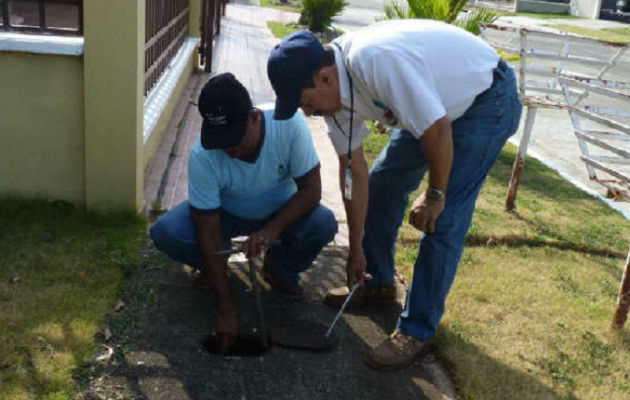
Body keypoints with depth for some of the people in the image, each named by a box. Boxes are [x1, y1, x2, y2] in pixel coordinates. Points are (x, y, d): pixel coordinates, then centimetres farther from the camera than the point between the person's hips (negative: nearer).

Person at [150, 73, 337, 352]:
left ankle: (279, 270, 2)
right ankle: (212, 268, 7)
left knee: (323, 224, -31)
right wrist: (225, 307, -27)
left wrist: (272, 229, -41)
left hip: (282, 210, 1)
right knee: (165, 233, -26)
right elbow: (209, 232, -27)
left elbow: (311, 189, -24)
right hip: (225, 213, 0)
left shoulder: (289, 124, -31)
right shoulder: (202, 156, -31)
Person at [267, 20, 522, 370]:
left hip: (488, 100, -8)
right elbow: (353, 169, -3)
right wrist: (356, 249, 1)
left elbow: (437, 129, -32)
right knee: (381, 184, 11)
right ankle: (378, 284, 30)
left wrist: (436, 194, -16)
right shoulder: (332, 90, -9)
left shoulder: (376, 61, -37)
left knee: (443, 220, -13)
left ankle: (417, 331, 1)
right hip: (435, 103, 8)